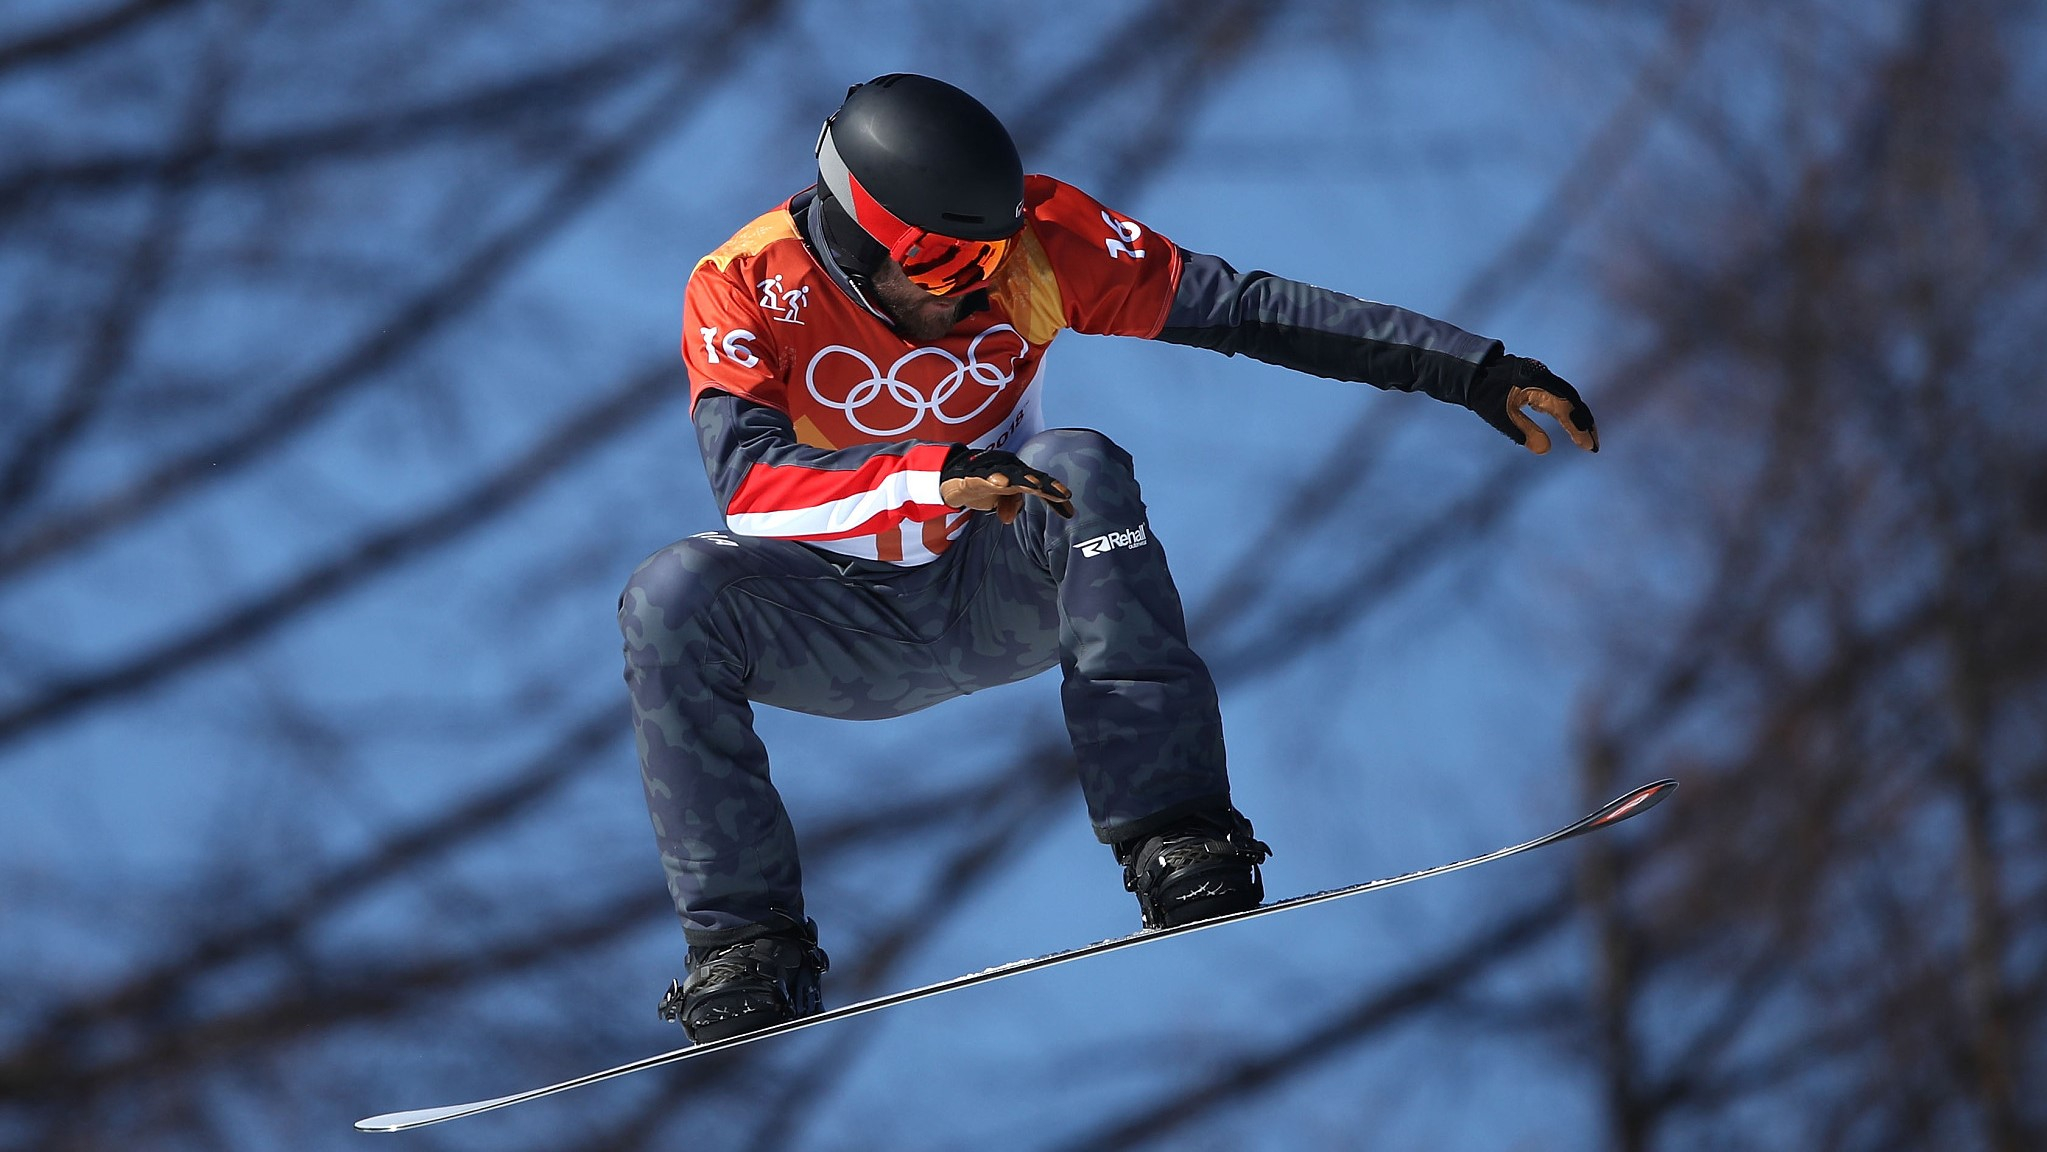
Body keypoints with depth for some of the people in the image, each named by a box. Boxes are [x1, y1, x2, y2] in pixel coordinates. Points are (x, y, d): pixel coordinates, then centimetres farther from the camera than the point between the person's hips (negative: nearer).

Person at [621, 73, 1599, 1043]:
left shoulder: (1031, 239, -15)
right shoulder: (743, 288, -19)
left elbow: (1243, 307, -14)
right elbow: (746, 479, -32)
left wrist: (1472, 372, -18)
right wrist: (933, 477, -47)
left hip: (1001, 590, 0)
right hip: (842, 628, 0)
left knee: (1078, 469, -31)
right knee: (672, 597, -30)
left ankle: (1173, 838, -37)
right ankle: (746, 940, -22)